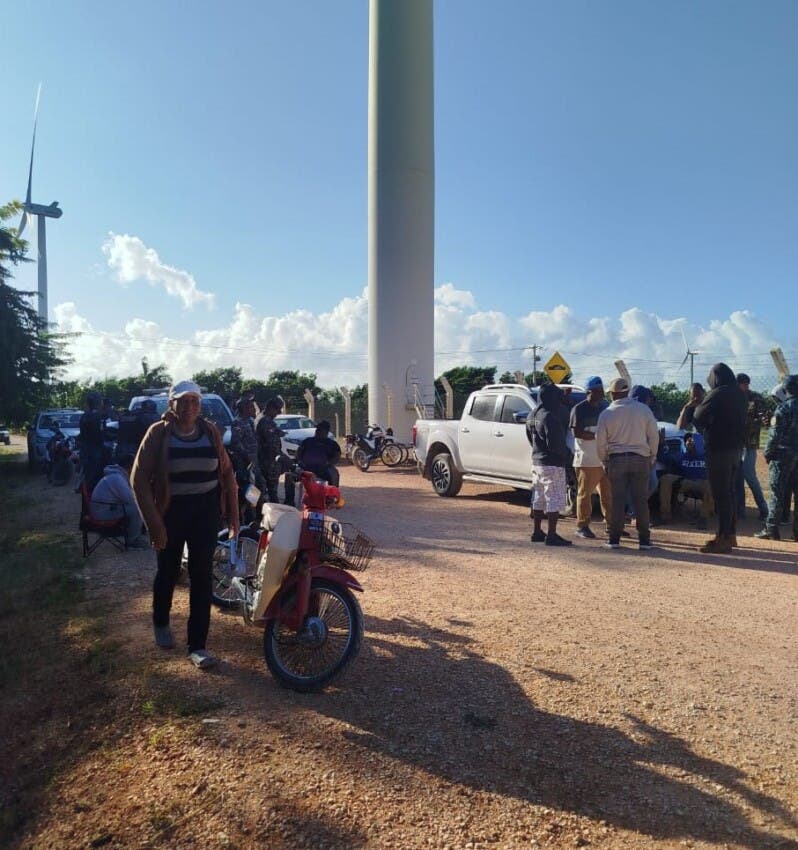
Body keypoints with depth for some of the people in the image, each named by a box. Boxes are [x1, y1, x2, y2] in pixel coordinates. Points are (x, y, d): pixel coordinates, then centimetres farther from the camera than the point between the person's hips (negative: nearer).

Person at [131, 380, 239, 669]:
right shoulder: (159, 432, -8)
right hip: (170, 511, -2)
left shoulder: (210, 431, 0)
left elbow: (226, 472, 5)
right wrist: (154, 523, -16)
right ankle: (160, 622, 45)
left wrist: (233, 513, 1)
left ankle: (197, 646, 13)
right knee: (168, 572, 14)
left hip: (205, 511, 2)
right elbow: (139, 478, -10)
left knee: (202, 577, 2)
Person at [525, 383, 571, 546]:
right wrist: (566, 453, -5)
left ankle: (537, 532, 23)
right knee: (554, 500, -3)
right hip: (552, 464, -9)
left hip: (537, 461, 9)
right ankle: (551, 535, -1)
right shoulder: (550, 417, -19)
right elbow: (554, 443, -21)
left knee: (539, 499, 16)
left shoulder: (532, 416, 11)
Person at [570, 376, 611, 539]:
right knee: (585, 494, -1)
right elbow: (576, 432, -14)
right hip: (587, 460, -6)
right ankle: (582, 526, 6)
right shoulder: (579, 409, -5)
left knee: (608, 493, 10)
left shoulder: (606, 406, 15)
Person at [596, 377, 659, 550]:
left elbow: (600, 442, 0)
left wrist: (604, 461, 12)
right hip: (640, 459, 1)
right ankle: (644, 539, 9)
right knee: (641, 500, 6)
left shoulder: (606, 413, -2)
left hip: (616, 460, 0)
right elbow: (654, 435, 2)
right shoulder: (643, 409, -1)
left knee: (617, 500, 5)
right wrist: (652, 457, 13)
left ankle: (614, 538, 7)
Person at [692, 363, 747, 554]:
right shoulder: (739, 395, 11)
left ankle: (723, 539, -3)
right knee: (730, 492, 16)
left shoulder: (717, 394, -15)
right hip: (736, 447, 9)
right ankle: (730, 534, 24)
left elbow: (698, 418, -14)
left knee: (721, 495, -6)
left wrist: (697, 408, 5)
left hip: (719, 449, -9)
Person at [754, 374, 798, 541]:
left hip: (783, 455, -5)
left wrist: (768, 453, -3)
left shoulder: (783, 408, -11)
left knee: (778, 494, -2)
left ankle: (771, 529, 0)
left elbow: (775, 434, -13)